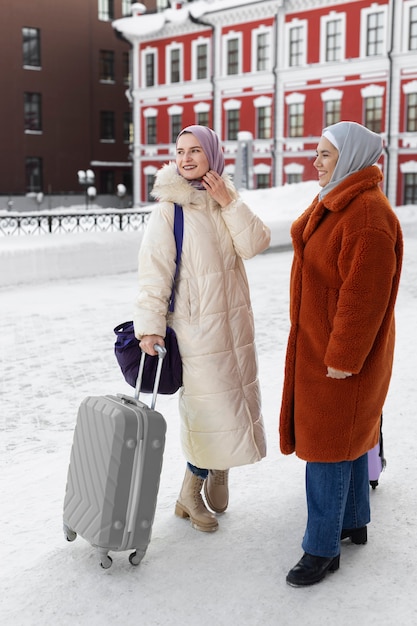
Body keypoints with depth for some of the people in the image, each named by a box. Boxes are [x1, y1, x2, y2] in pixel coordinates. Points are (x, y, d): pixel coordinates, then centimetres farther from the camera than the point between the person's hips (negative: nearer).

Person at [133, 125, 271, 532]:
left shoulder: (227, 200, 7)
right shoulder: (169, 209, -11)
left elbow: (255, 245, -5)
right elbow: (154, 269, -14)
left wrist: (229, 203, -13)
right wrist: (150, 324, -19)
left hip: (234, 321, 6)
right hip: (195, 324, -6)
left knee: (231, 401, 11)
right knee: (210, 404, -2)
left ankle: (217, 475, 31)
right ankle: (190, 496, 18)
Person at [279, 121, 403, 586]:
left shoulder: (368, 214, -23)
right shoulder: (335, 205, 11)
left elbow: (365, 294, -26)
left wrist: (343, 357, -23)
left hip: (339, 356, -10)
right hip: (320, 346, 10)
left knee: (327, 446, -1)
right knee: (348, 437, 20)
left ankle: (323, 548, 12)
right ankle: (353, 522, 35)